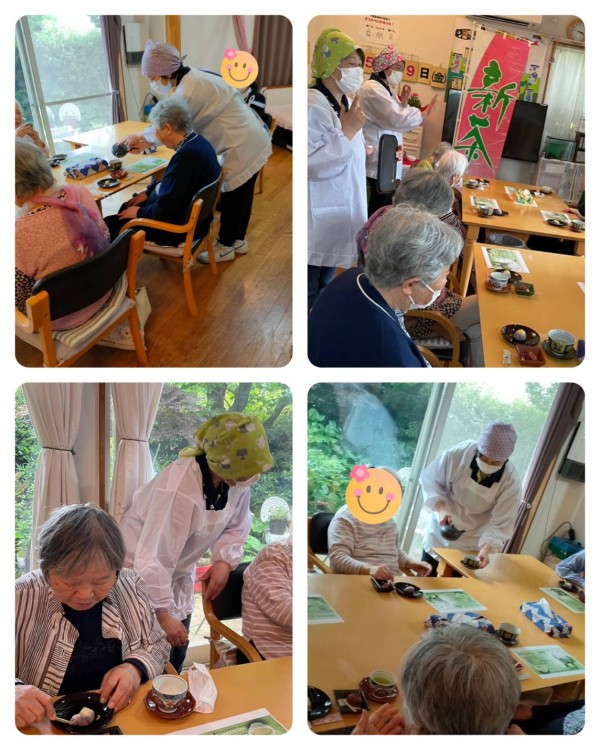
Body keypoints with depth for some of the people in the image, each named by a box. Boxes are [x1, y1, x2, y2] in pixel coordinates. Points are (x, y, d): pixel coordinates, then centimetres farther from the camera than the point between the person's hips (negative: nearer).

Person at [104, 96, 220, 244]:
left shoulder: (186, 155, -29)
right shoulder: (197, 142, 0)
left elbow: (164, 210, -26)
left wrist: (138, 213, -9)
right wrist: (148, 192, 12)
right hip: (190, 216, 10)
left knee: (109, 225, 0)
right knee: (126, 207, 24)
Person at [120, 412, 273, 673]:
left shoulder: (237, 479, -15)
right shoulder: (178, 490, -37)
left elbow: (237, 525, 1)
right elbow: (152, 558, -34)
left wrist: (225, 560, -13)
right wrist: (163, 612, -26)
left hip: (179, 572, 6)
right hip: (140, 570, -6)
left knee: (175, 658, 15)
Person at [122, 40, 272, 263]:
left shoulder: (189, 90, -21)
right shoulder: (193, 77, 10)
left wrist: (141, 136, 3)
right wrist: (146, 141, 7)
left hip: (242, 146, -9)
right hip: (252, 139, 9)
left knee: (232, 196, 2)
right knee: (241, 195, 17)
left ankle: (225, 247, 16)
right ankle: (238, 240, 30)